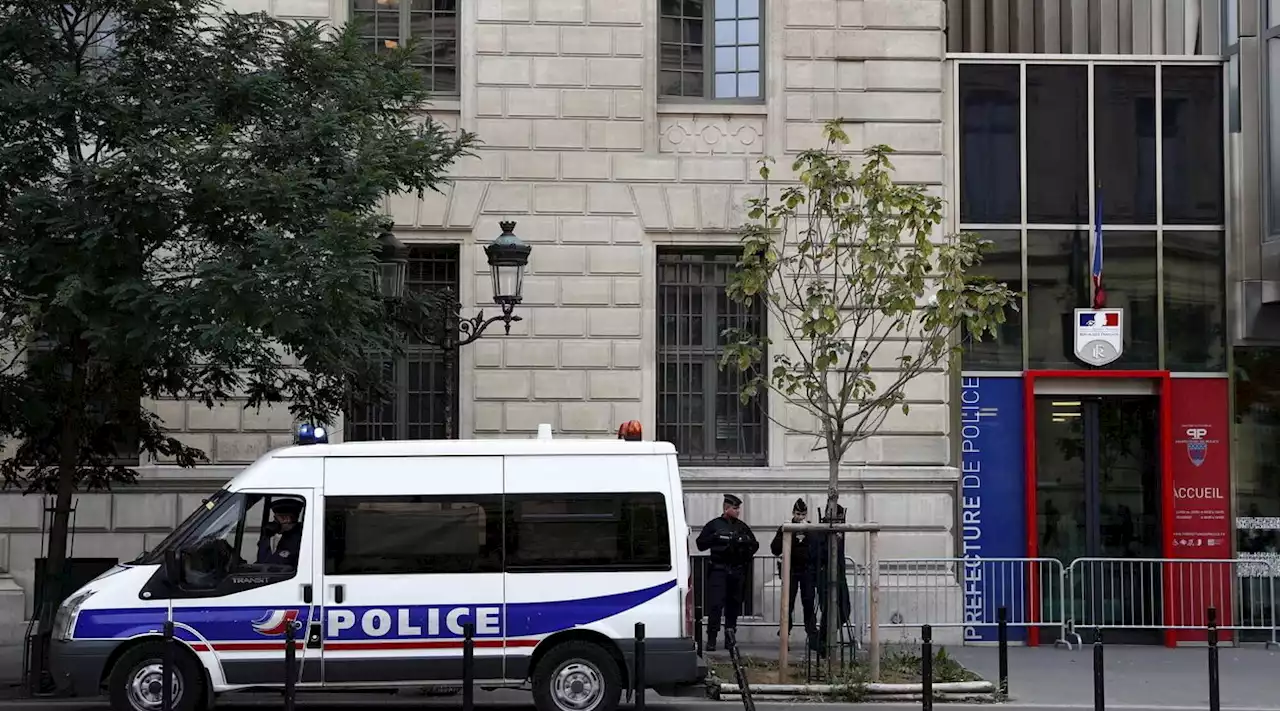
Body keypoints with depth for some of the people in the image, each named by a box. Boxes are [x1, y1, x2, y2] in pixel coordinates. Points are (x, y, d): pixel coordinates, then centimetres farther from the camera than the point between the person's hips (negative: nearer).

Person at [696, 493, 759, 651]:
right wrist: (714, 538, -14)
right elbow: (701, 544, 1)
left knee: (734, 604, 7)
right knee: (716, 604, -12)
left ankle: (730, 637, 17)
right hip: (718, 570, -4)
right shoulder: (714, 525, 3)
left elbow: (755, 544, 21)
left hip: (737, 571, 4)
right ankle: (711, 639, -11)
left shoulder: (742, 527, 14)